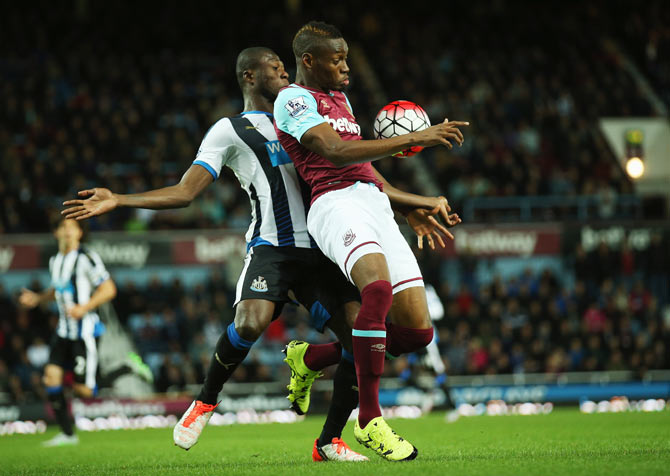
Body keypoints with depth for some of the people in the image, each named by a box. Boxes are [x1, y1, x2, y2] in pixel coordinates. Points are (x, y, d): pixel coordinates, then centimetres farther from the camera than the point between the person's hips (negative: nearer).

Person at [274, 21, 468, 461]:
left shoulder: (340, 99, 29)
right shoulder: (294, 99, 1)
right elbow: (335, 152, -14)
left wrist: (415, 205, 36)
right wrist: (413, 139, -18)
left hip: (376, 206, 8)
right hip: (336, 202, -8)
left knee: (417, 330, -4)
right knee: (378, 289, -36)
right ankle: (369, 420, -28)